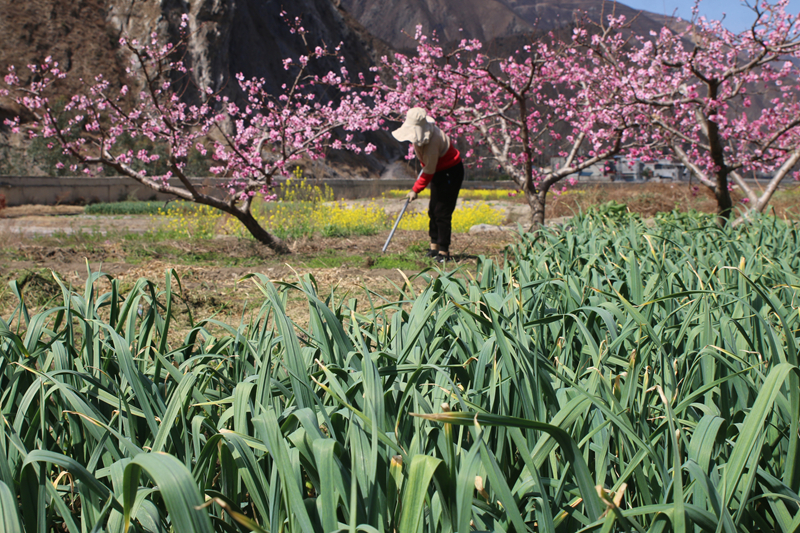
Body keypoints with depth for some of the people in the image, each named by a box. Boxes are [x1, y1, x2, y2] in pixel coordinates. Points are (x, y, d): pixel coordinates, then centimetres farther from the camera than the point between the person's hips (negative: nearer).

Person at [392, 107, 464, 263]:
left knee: (442, 213, -11)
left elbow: (428, 172, -26)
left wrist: (415, 190, -18)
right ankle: (434, 247, 16)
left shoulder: (432, 141, -32)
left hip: (451, 173, -10)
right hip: (439, 172, 10)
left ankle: (443, 252, -6)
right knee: (433, 211, 9)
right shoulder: (420, 134, -6)